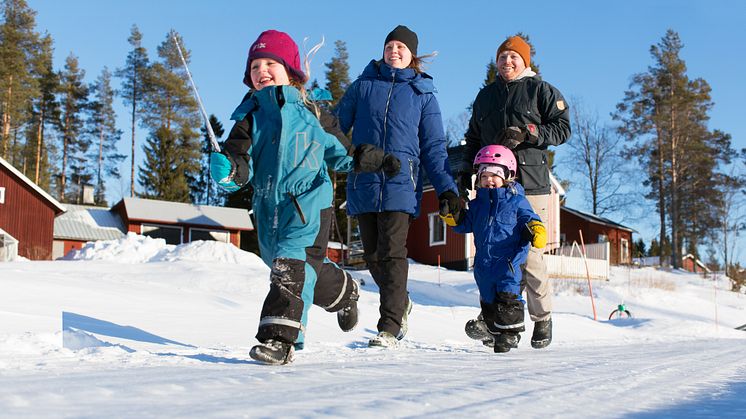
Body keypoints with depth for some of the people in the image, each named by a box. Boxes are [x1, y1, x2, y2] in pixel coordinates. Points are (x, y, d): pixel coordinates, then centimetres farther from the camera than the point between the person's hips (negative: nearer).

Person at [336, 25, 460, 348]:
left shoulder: (423, 94, 10)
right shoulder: (364, 85, 11)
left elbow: (433, 147, 8)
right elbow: (337, 125, 10)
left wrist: (446, 188, -2)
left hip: (400, 184, -2)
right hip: (363, 183, 2)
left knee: (392, 253, -10)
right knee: (372, 254, 8)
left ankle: (389, 327, -6)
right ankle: (400, 304, 31)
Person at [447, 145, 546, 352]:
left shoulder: (517, 201, -2)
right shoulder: (477, 204, 13)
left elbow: (530, 219, -2)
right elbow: (465, 224, 20)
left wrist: (536, 230, -23)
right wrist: (451, 215, 4)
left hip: (508, 260, -5)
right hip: (484, 263, 6)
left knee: (507, 298, -7)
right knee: (488, 299, 14)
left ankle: (510, 332, 3)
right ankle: (491, 328, 26)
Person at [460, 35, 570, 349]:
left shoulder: (541, 90, 9)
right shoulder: (485, 96, 22)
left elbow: (562, 128, 3)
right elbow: (473, 139, 27)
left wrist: (528, 133, -11)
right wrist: (467, 174, 17)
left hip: (530, 184, -4)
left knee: (529, 255, -8)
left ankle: (542, 319, 5)